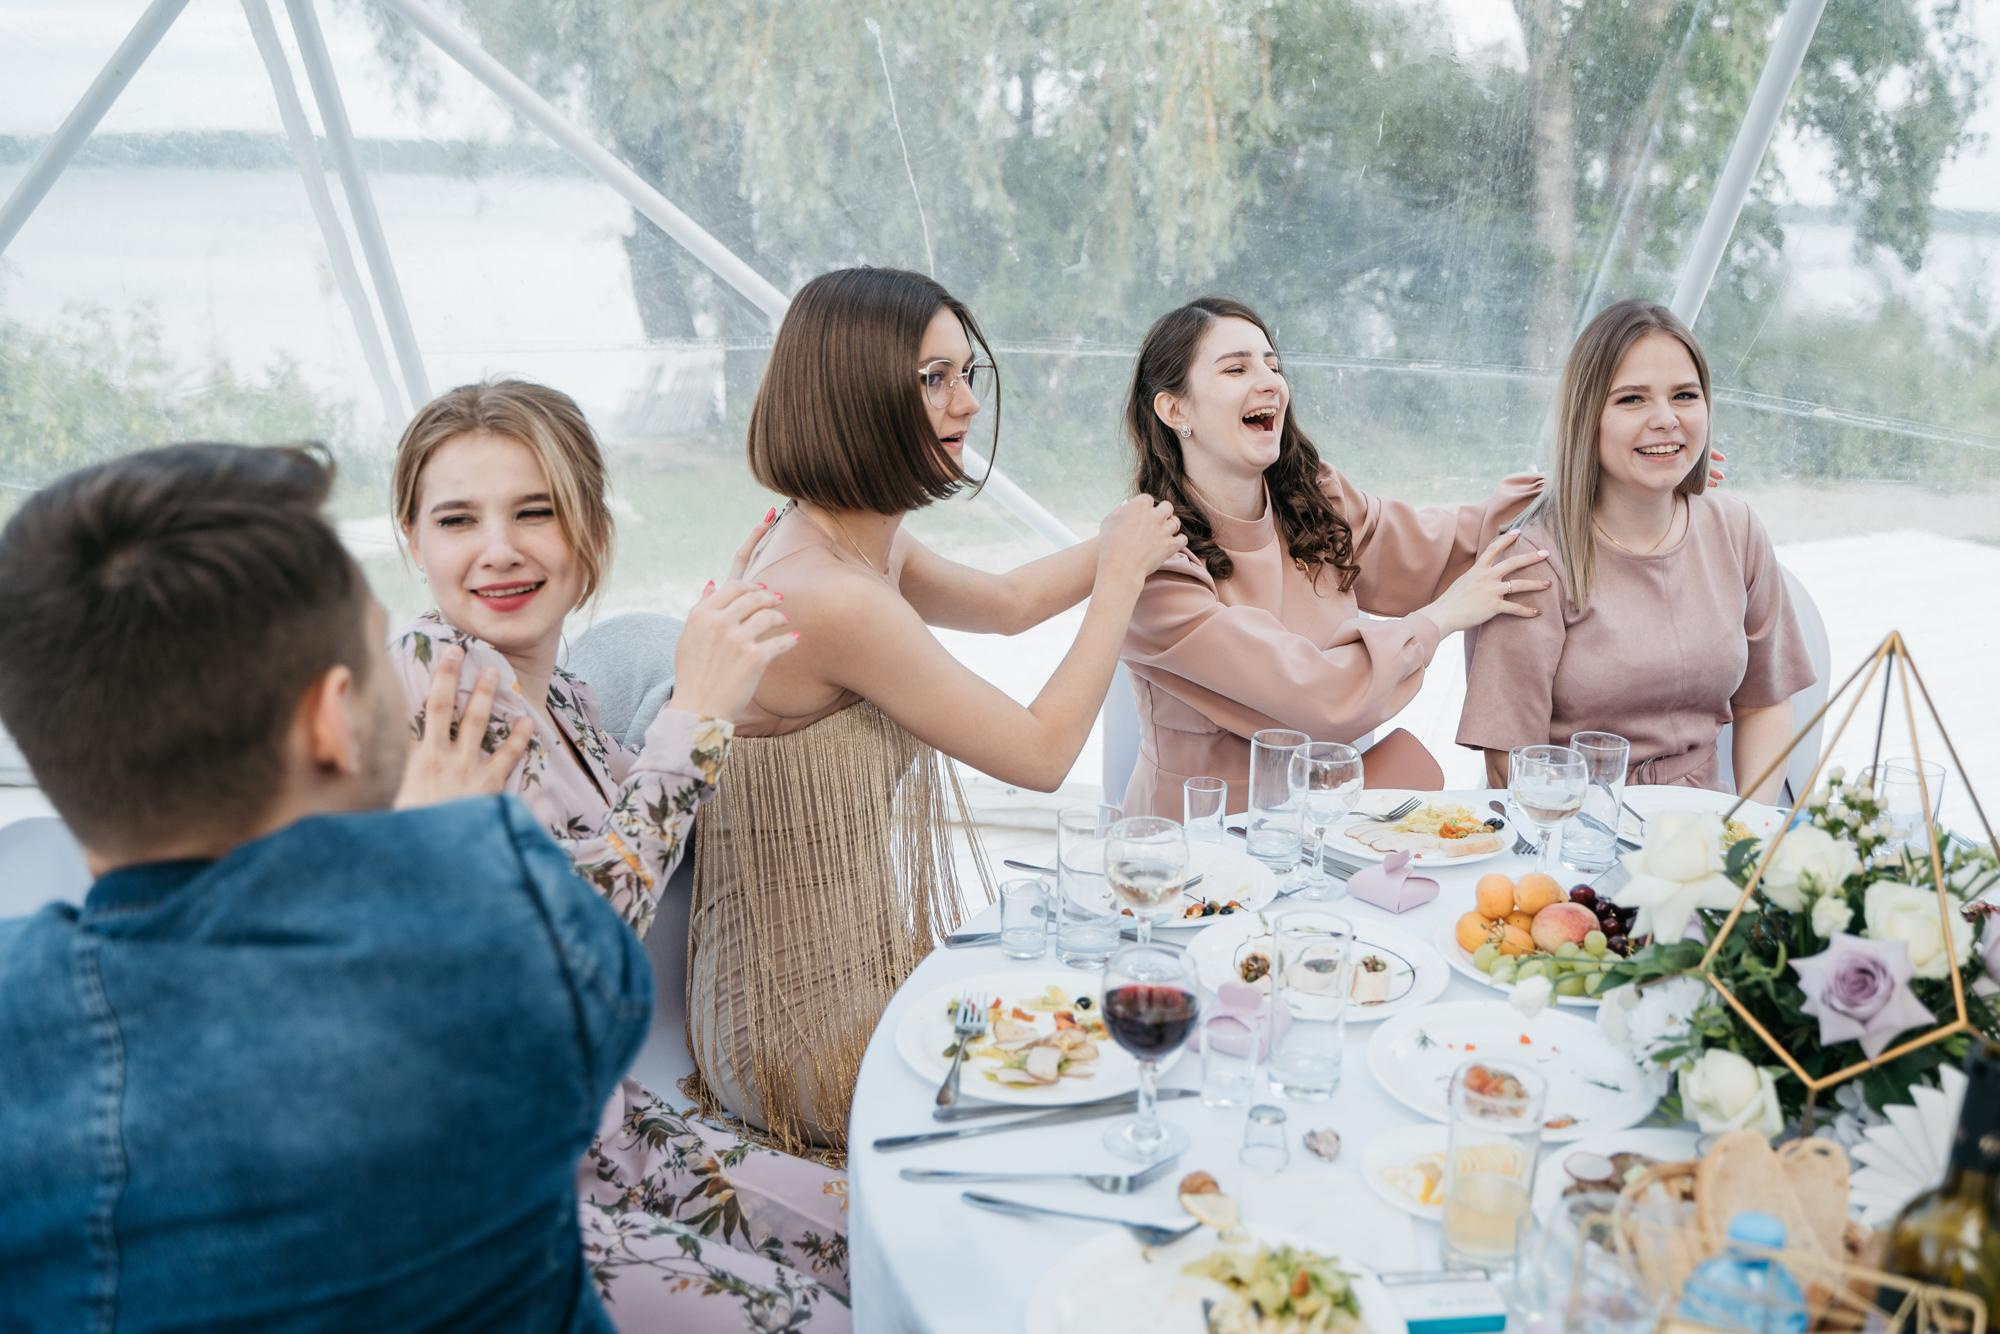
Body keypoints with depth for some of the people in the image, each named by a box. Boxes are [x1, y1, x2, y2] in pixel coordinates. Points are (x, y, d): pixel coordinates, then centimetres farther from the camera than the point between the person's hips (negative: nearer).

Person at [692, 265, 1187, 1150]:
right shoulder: (834, 600, -28)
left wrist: (1124, 539, 10)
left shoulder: (862, 546, 1)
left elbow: (1008, 602, 20)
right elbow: (1042, 754, -19)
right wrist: (1119, 575, -9)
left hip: (866, 970, 9)